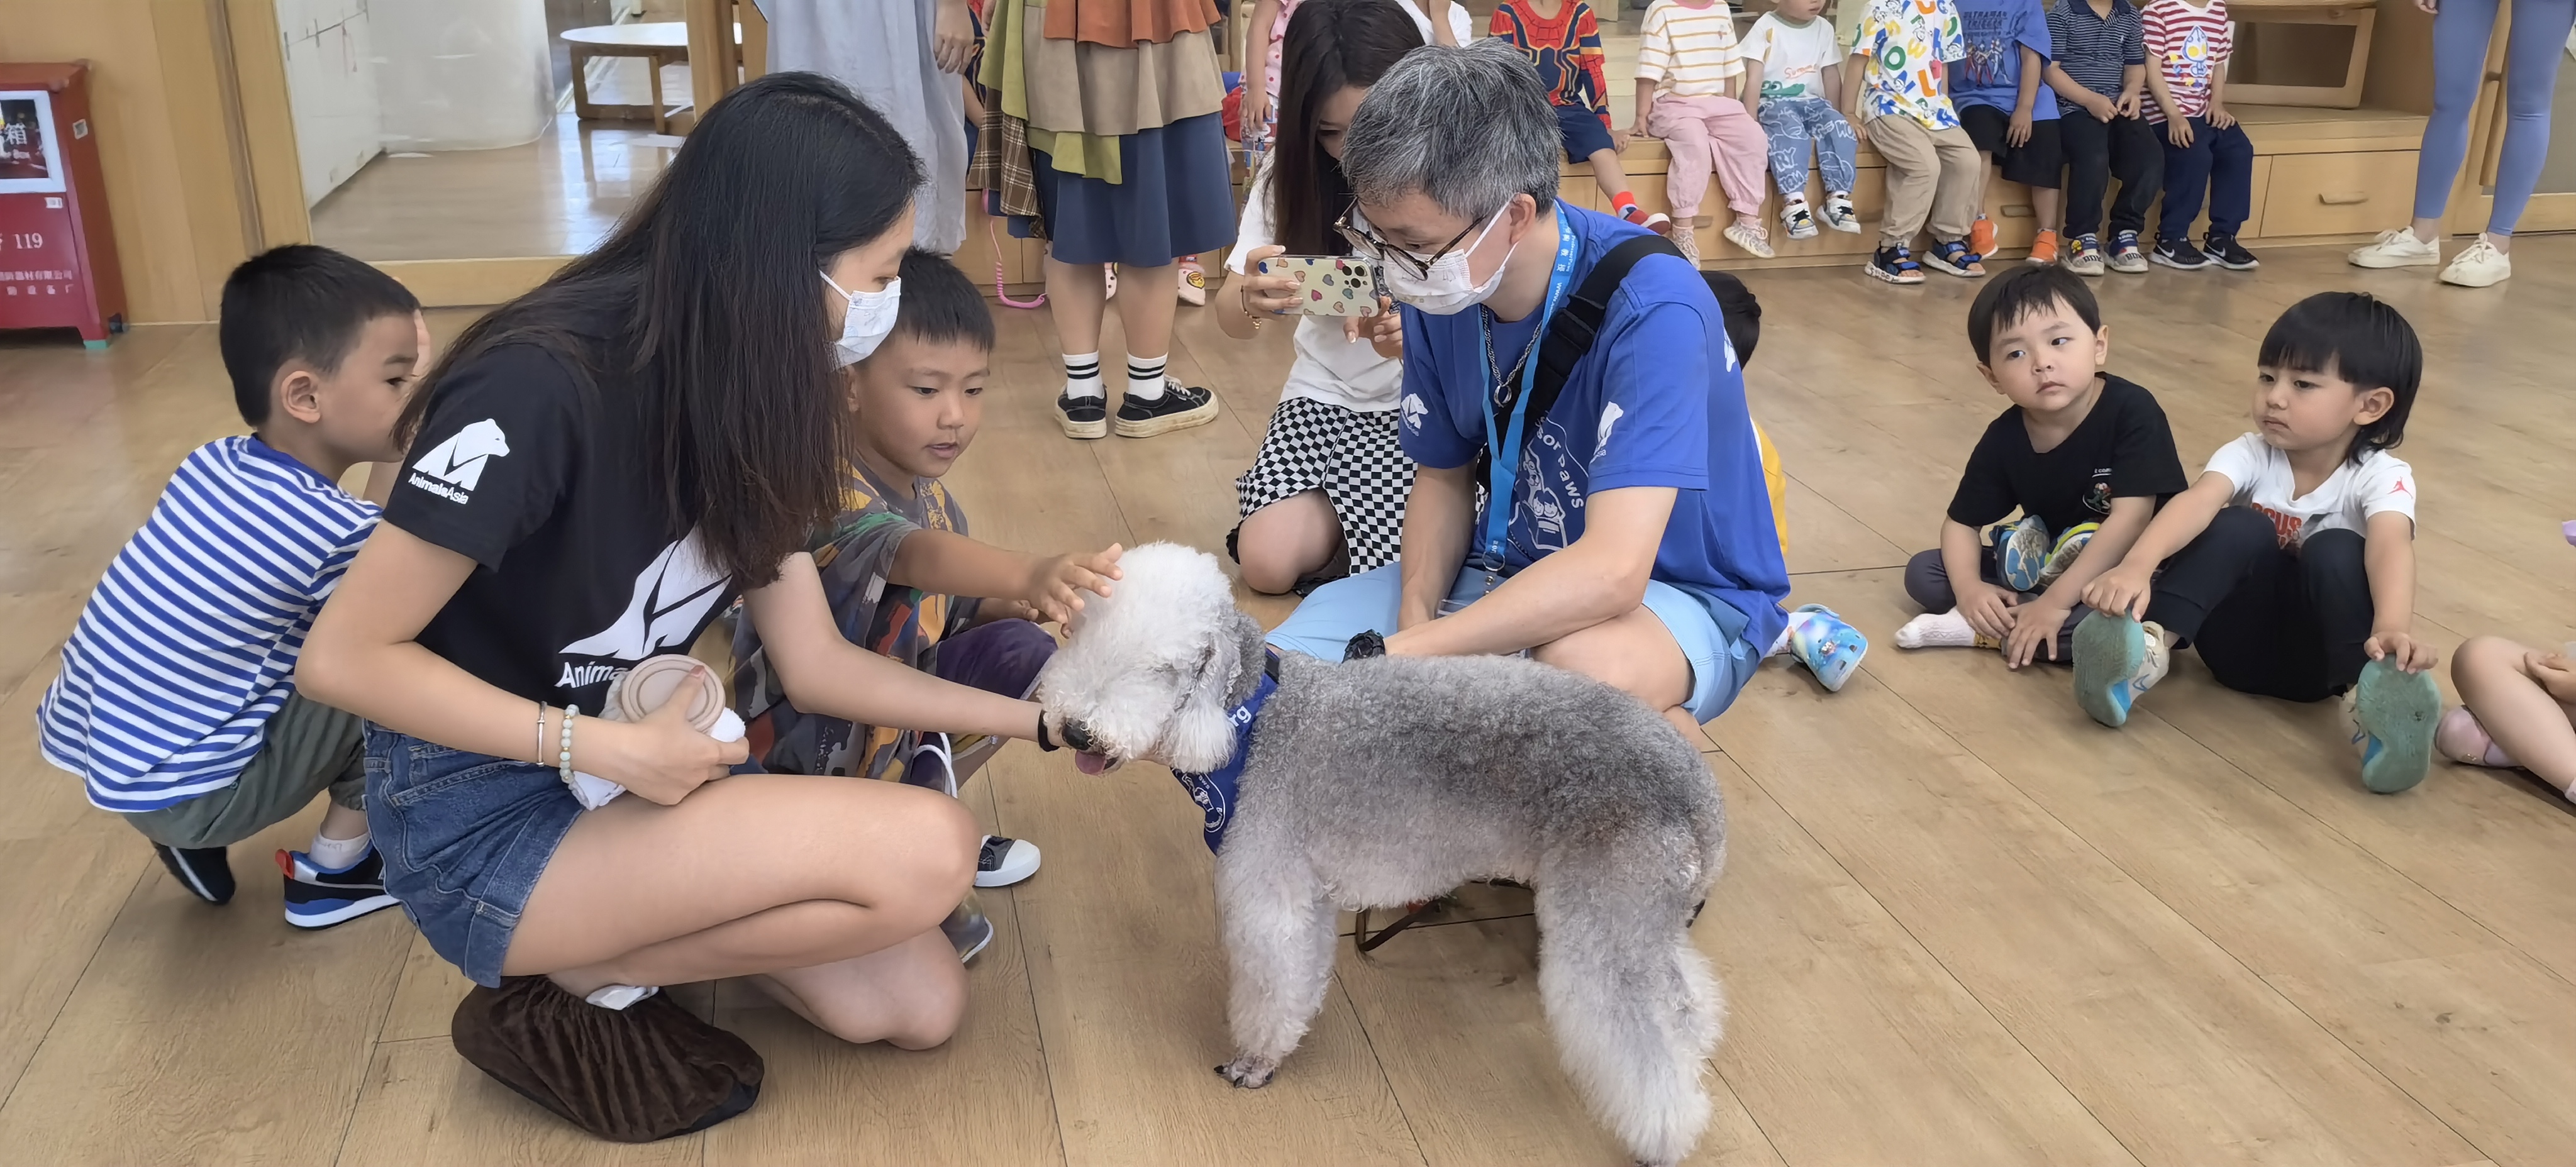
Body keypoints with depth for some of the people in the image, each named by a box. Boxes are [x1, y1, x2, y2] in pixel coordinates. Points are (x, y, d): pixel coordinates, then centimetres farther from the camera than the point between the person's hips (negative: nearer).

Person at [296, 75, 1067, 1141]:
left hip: (631, 776, 8)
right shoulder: (542, 386, -26)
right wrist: (604, 747, -25)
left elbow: (815, 665, 2)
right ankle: (582, 988, -5)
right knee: (930, 852, -24)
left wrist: (1037, 718, 2)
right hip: (481, 821, -7)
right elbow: (343, 658, -22)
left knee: (919, 1008, 0)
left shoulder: (746, 399, -2)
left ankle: (614, 938, 12)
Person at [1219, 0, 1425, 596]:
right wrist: (1252, 303, -31)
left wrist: (1422, 338, -37)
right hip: (1326, 396, 3)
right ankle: (1340, 516, 15)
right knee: (1266, 563, -16)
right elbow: (1231, 323, -5)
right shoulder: (1290, 173, -5)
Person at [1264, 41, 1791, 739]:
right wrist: (1416, 615, -14)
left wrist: (1399, 657, -34)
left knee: (1582, 668, -41)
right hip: (1512, 572, 6)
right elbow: (1445, 476, 6)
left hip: (1687, 594, -6)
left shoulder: (1651, 309, -28)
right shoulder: (1438, 292, -7)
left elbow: (1612, 570, -36)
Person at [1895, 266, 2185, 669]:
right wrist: (1969, 587, -23)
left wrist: (2056, 601, -32)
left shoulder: (2132, 412, -23)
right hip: (2043, 566, 4)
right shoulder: (2003, 439, -9)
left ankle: (1982, 632, -28)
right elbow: (1962, 523, -1)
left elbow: (2131, 519, -28)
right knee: (1922, 574, -6)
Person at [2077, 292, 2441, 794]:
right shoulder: (2250, 456, -9)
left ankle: (2376, 698, -41)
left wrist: (2393, 627, -55)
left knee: (2337, 551, -29)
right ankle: (2149, 647, -36)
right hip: (2241, 642, 1)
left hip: (2314, 655, -1)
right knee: (2240, 528, -26)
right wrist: (2137, 565, -50)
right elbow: (2195, 502, -29)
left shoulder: (2381, 478, -13)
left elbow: (2391, 545, -33)